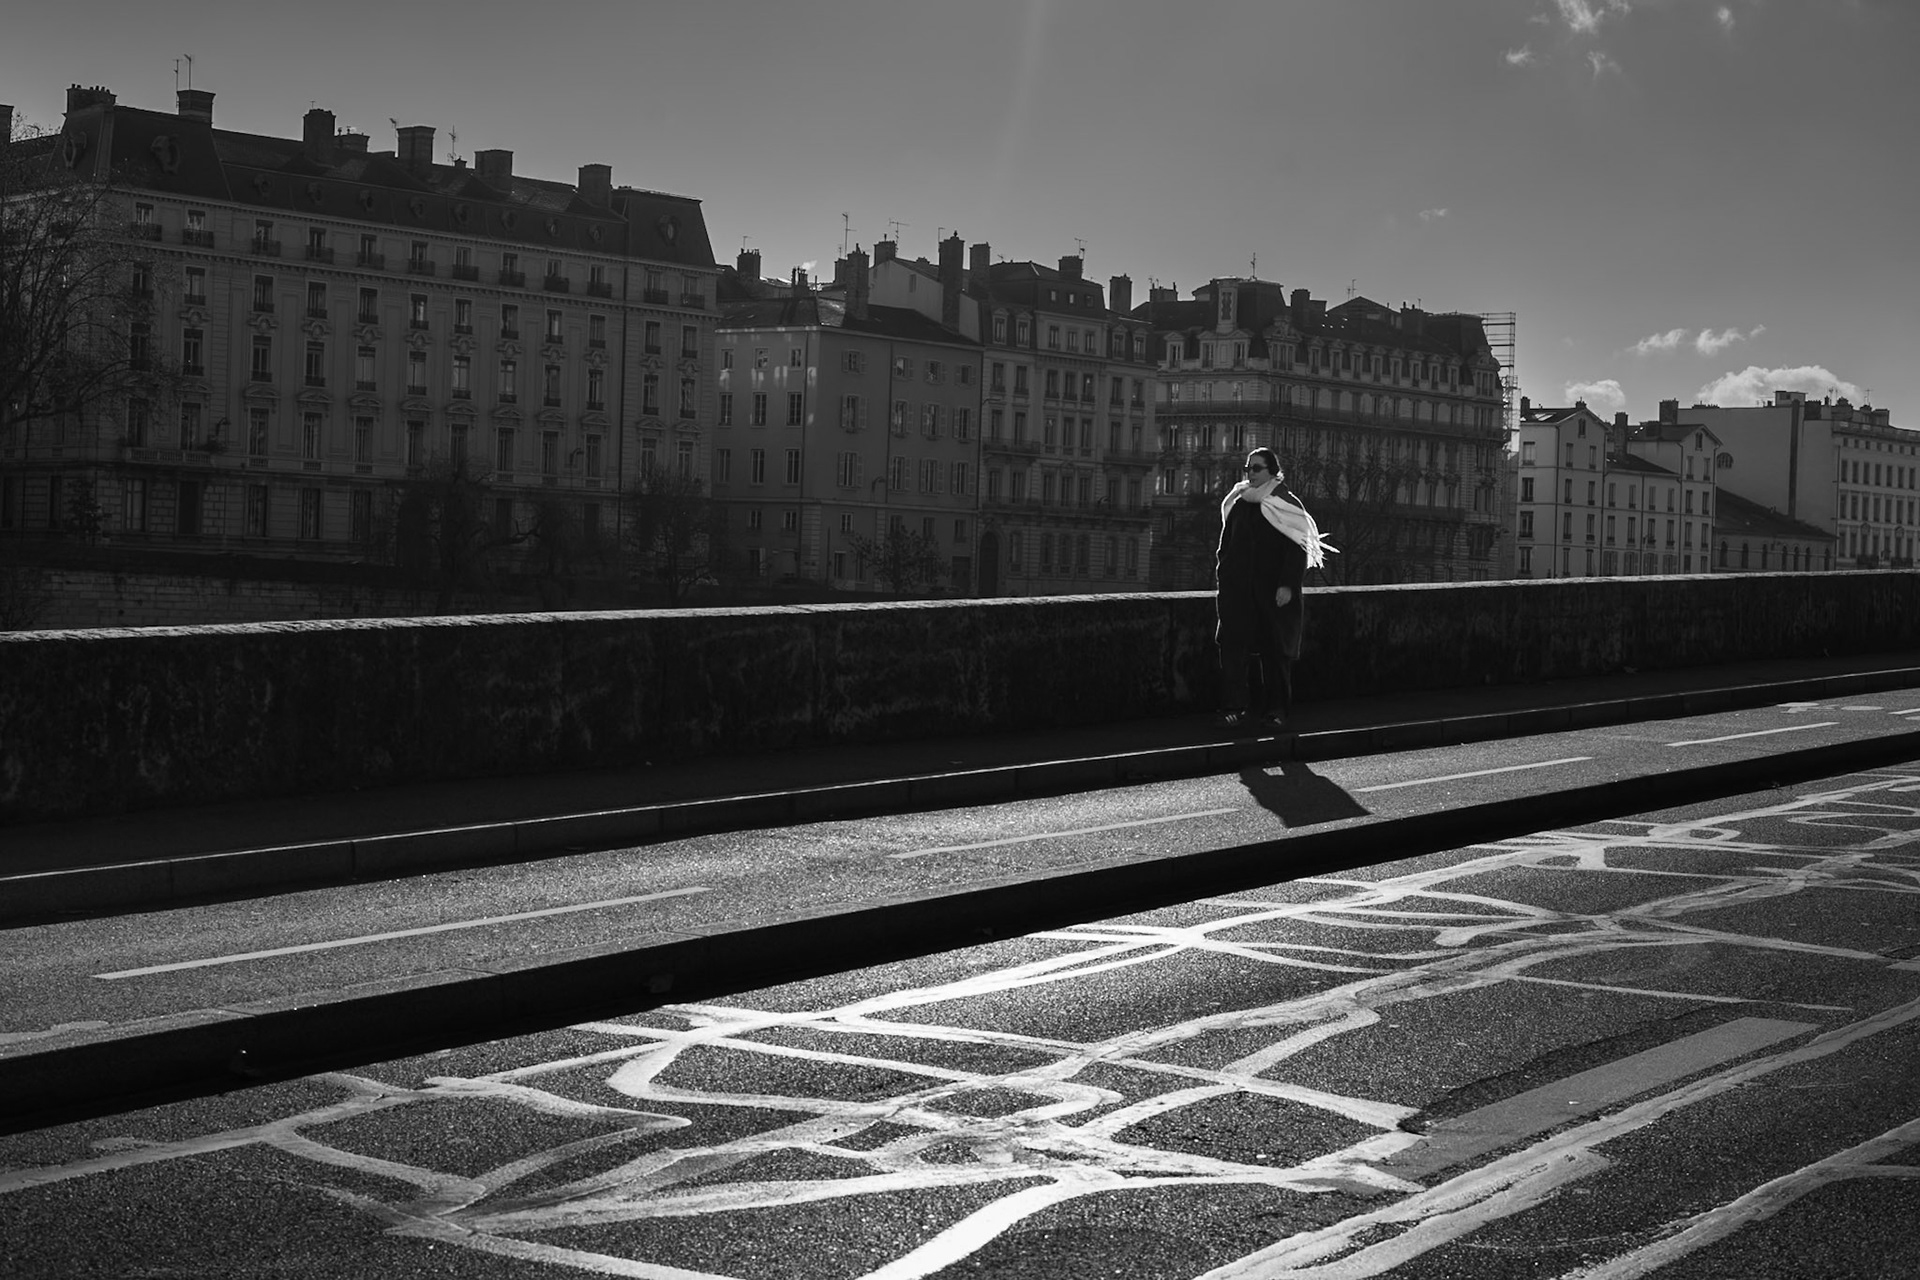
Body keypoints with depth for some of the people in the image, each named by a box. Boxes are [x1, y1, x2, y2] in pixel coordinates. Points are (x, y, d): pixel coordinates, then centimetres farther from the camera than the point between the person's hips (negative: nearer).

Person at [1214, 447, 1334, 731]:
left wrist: (1288, 585, -16)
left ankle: (1276, 709, 13)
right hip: (1238, 591, 4)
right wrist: (1222, 578, 10)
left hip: (1273, 593, -4)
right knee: (1233, 645, -8)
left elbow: (1298, 548, -8)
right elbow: (1225, 546, 18)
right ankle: (1236, 707, -6)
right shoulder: (1238, 504, 11)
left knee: (1275, 650, 3)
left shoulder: (1287, 505, -3)